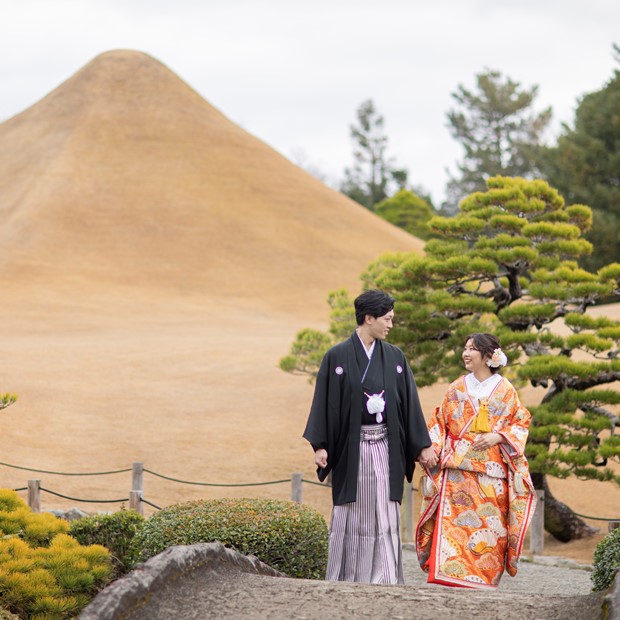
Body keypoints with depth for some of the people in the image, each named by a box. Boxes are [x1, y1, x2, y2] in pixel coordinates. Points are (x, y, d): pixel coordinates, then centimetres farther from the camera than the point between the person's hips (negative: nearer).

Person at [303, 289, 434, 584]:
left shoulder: (395, 357, 8)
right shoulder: (338, 357, -3)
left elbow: (409, 401, 9)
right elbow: (325, 402, -3)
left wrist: (423, 445, 6)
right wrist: (320, 446, -10)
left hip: (386, 447, 3)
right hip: (351, 447, -3)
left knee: (385, 515, 1)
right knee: (351, 516, 2)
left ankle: (384, 580, 3)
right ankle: (343, 580, 9)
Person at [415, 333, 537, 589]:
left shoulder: (505, 391, 7)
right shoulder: (457, 389, 12)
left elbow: (521, 423, 7)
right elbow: (439, 422, 13)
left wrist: (497, 436, -10)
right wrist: (432, 450, -3)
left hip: (491, 475, -1)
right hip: (457, 473, 1)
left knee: (488, 528, -4)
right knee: (452, 525, -11)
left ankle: (481, 586, 1)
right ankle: (450, 577, -11)